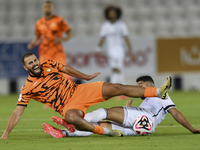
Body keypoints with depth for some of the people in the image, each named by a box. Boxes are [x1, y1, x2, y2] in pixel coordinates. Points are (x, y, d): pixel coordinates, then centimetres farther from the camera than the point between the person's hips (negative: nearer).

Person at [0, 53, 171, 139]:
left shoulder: (49, 65, 3)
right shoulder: (28, 89, -9)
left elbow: (67, 69, 20)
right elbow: (18, 112, -9)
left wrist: (86, 77, 30)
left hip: (79, 90, 4)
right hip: (68, 106, -4)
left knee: (117, 88, -6)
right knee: (71, 117, -43)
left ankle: (159, 92, -3)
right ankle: (106, 131, -37)